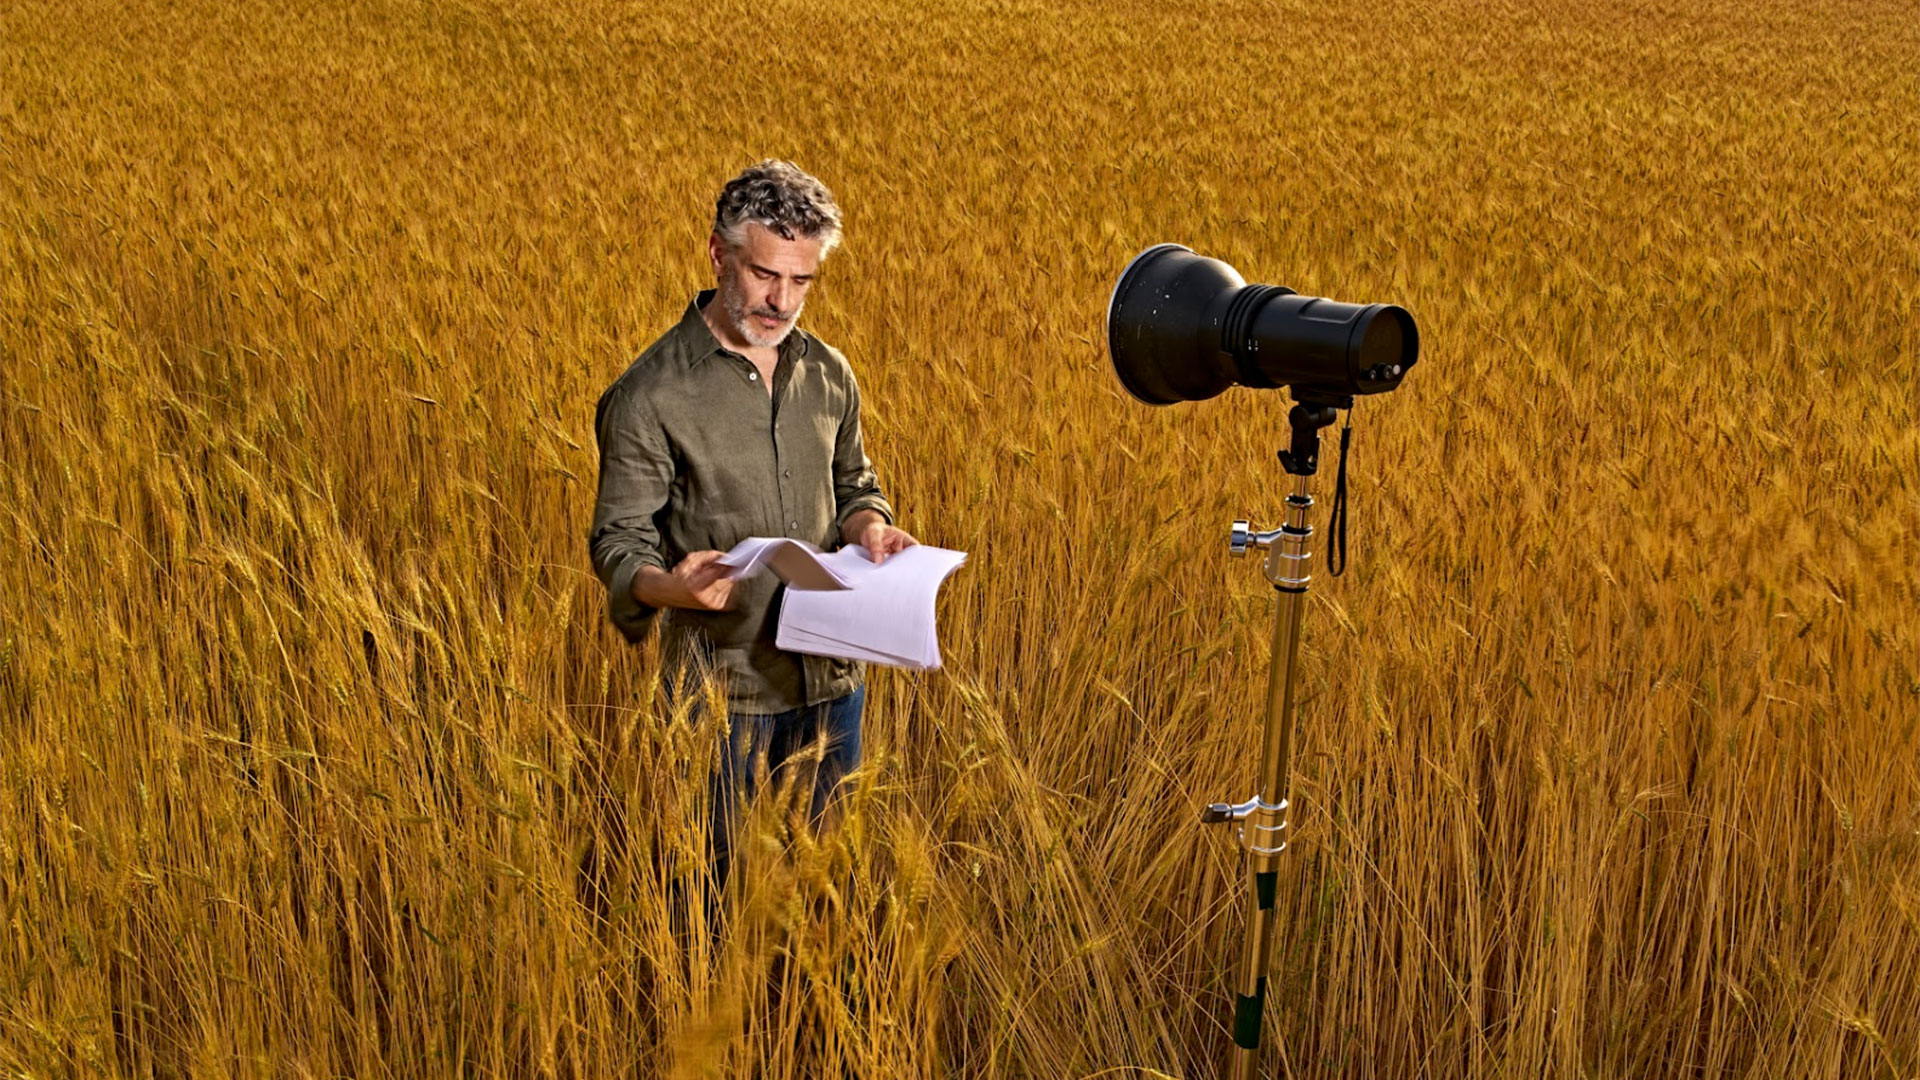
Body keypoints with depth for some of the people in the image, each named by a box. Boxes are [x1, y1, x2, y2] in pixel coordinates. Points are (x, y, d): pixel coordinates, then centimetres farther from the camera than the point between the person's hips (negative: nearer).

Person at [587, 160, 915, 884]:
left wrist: (868, 524, -5)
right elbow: (619, 543, -9)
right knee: (710, 879, 8)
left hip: (831, 680, 5)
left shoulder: (829, 375, 5)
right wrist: (669, 585, -31)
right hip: (720, 687, -5)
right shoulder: (649, 396, -12)